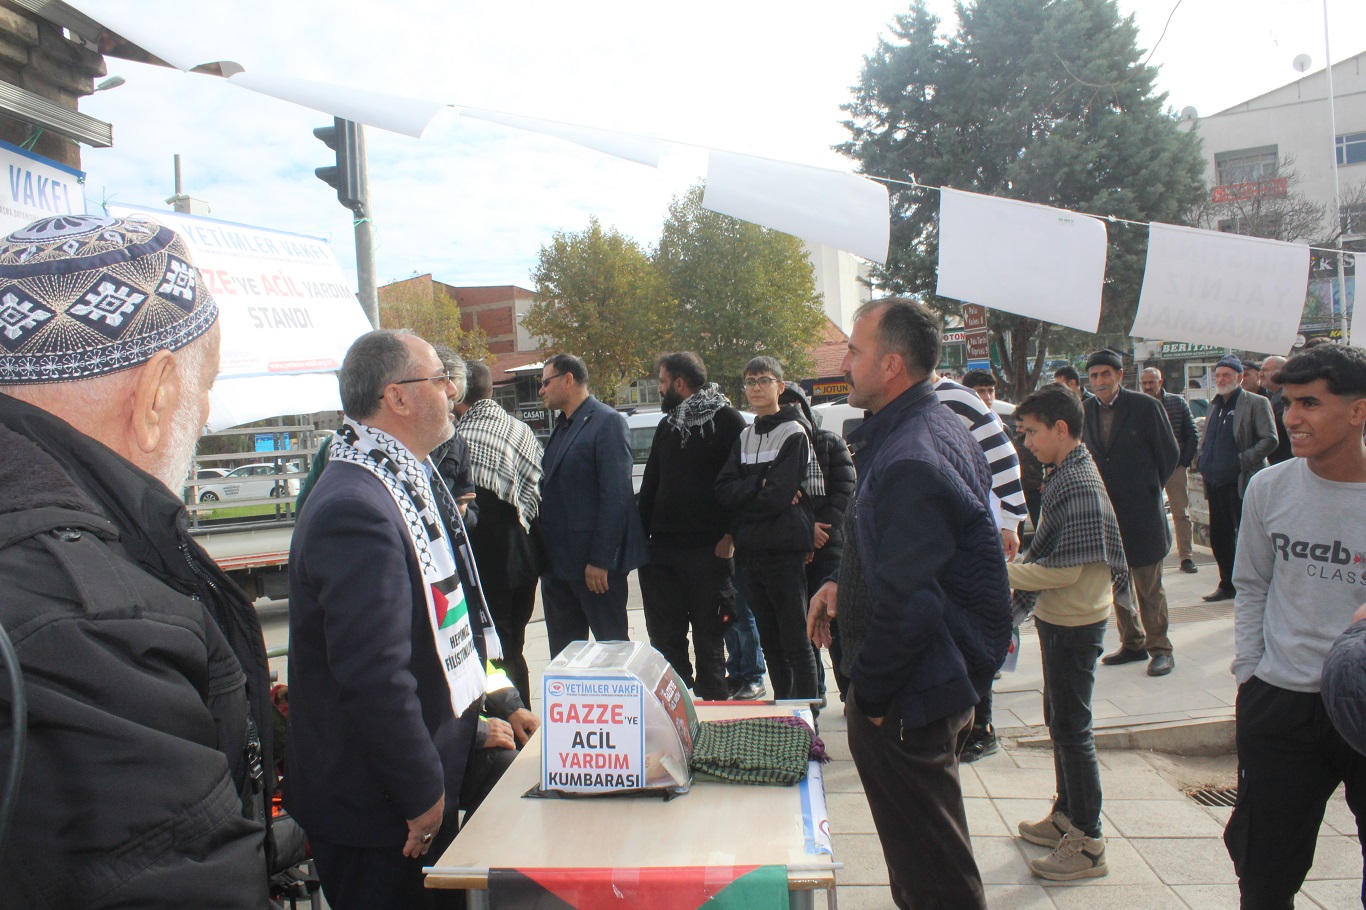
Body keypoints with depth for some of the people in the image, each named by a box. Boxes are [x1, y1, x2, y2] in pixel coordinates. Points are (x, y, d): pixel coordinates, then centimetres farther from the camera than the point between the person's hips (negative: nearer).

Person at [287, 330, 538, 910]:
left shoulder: (413, 482, 8)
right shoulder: (355, 507, -26)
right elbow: (373, 673, -27)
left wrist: (471, 719, 15)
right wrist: (423, 795, -19)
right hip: (377, 815, -9)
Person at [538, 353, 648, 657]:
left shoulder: (607, 422, -11)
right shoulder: (562, 427, 15)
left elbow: (616, 495, -18)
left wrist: (600, 560, -21)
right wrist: (544, 554, 11)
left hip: (593, 562, -8)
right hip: (557, 561, 9)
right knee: (562, 653, 15)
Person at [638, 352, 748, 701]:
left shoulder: (726, 420, -3)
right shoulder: (667, 425, 18)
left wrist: (730, 533, -14)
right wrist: (642, 532, 12)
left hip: (708, 550, -6)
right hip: (662, 548, 6)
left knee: (709, 636, 3)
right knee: (664, 636, 8)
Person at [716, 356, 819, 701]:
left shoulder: (794, 433, -6)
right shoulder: (744, 438, 15)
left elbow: (779, 496, -16)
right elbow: (724, 491, 4)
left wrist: (739, 519, -4)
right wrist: (759, 485, -12)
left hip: (784, 552, -7)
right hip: (751, 552, 7)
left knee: (795, 643, -2)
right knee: (770, 644, 14)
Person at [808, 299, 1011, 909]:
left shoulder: (910, 460, -27)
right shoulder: (938, 427, 8)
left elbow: (907, 601, -28)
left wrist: (869, 695, -16)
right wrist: (845, 583, 7)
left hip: (909, 697, -10)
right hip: (945, 674, 10)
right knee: (933, 843, 26)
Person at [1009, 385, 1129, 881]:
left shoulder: (1080, 485, -21)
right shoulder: (1065, 476, 9)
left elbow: (1066, 569, -23)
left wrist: (1003, 573, -16)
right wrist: (1019, 603, 17)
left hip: (1075, 625, -10)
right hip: (1058, 619, 10)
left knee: (1071, 728, 0)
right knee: (1059, 720, 19)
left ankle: (1088, 843, 11)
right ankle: (1066, 815, 33)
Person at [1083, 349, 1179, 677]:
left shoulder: (1144, 406, -7)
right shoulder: (1086, 410, 4)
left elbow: (1170, 453, 0)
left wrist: (1150, 488, 4)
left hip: (1141, 510, -4)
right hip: (1104, 511, 4)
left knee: (1149, 586, 3)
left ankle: (1160, 648, 15)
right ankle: (1132, 644, 25)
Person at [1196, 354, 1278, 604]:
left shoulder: (1256, 403, -5)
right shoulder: (1215, 405, 17)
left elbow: (1270, 439, -11)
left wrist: (1243, 461, -16)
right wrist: (1203, 459, 10)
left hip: (1240, 482, -7)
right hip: (1215, 482, 7)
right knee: (1219, 536, 11)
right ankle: (1227, 585, 23)